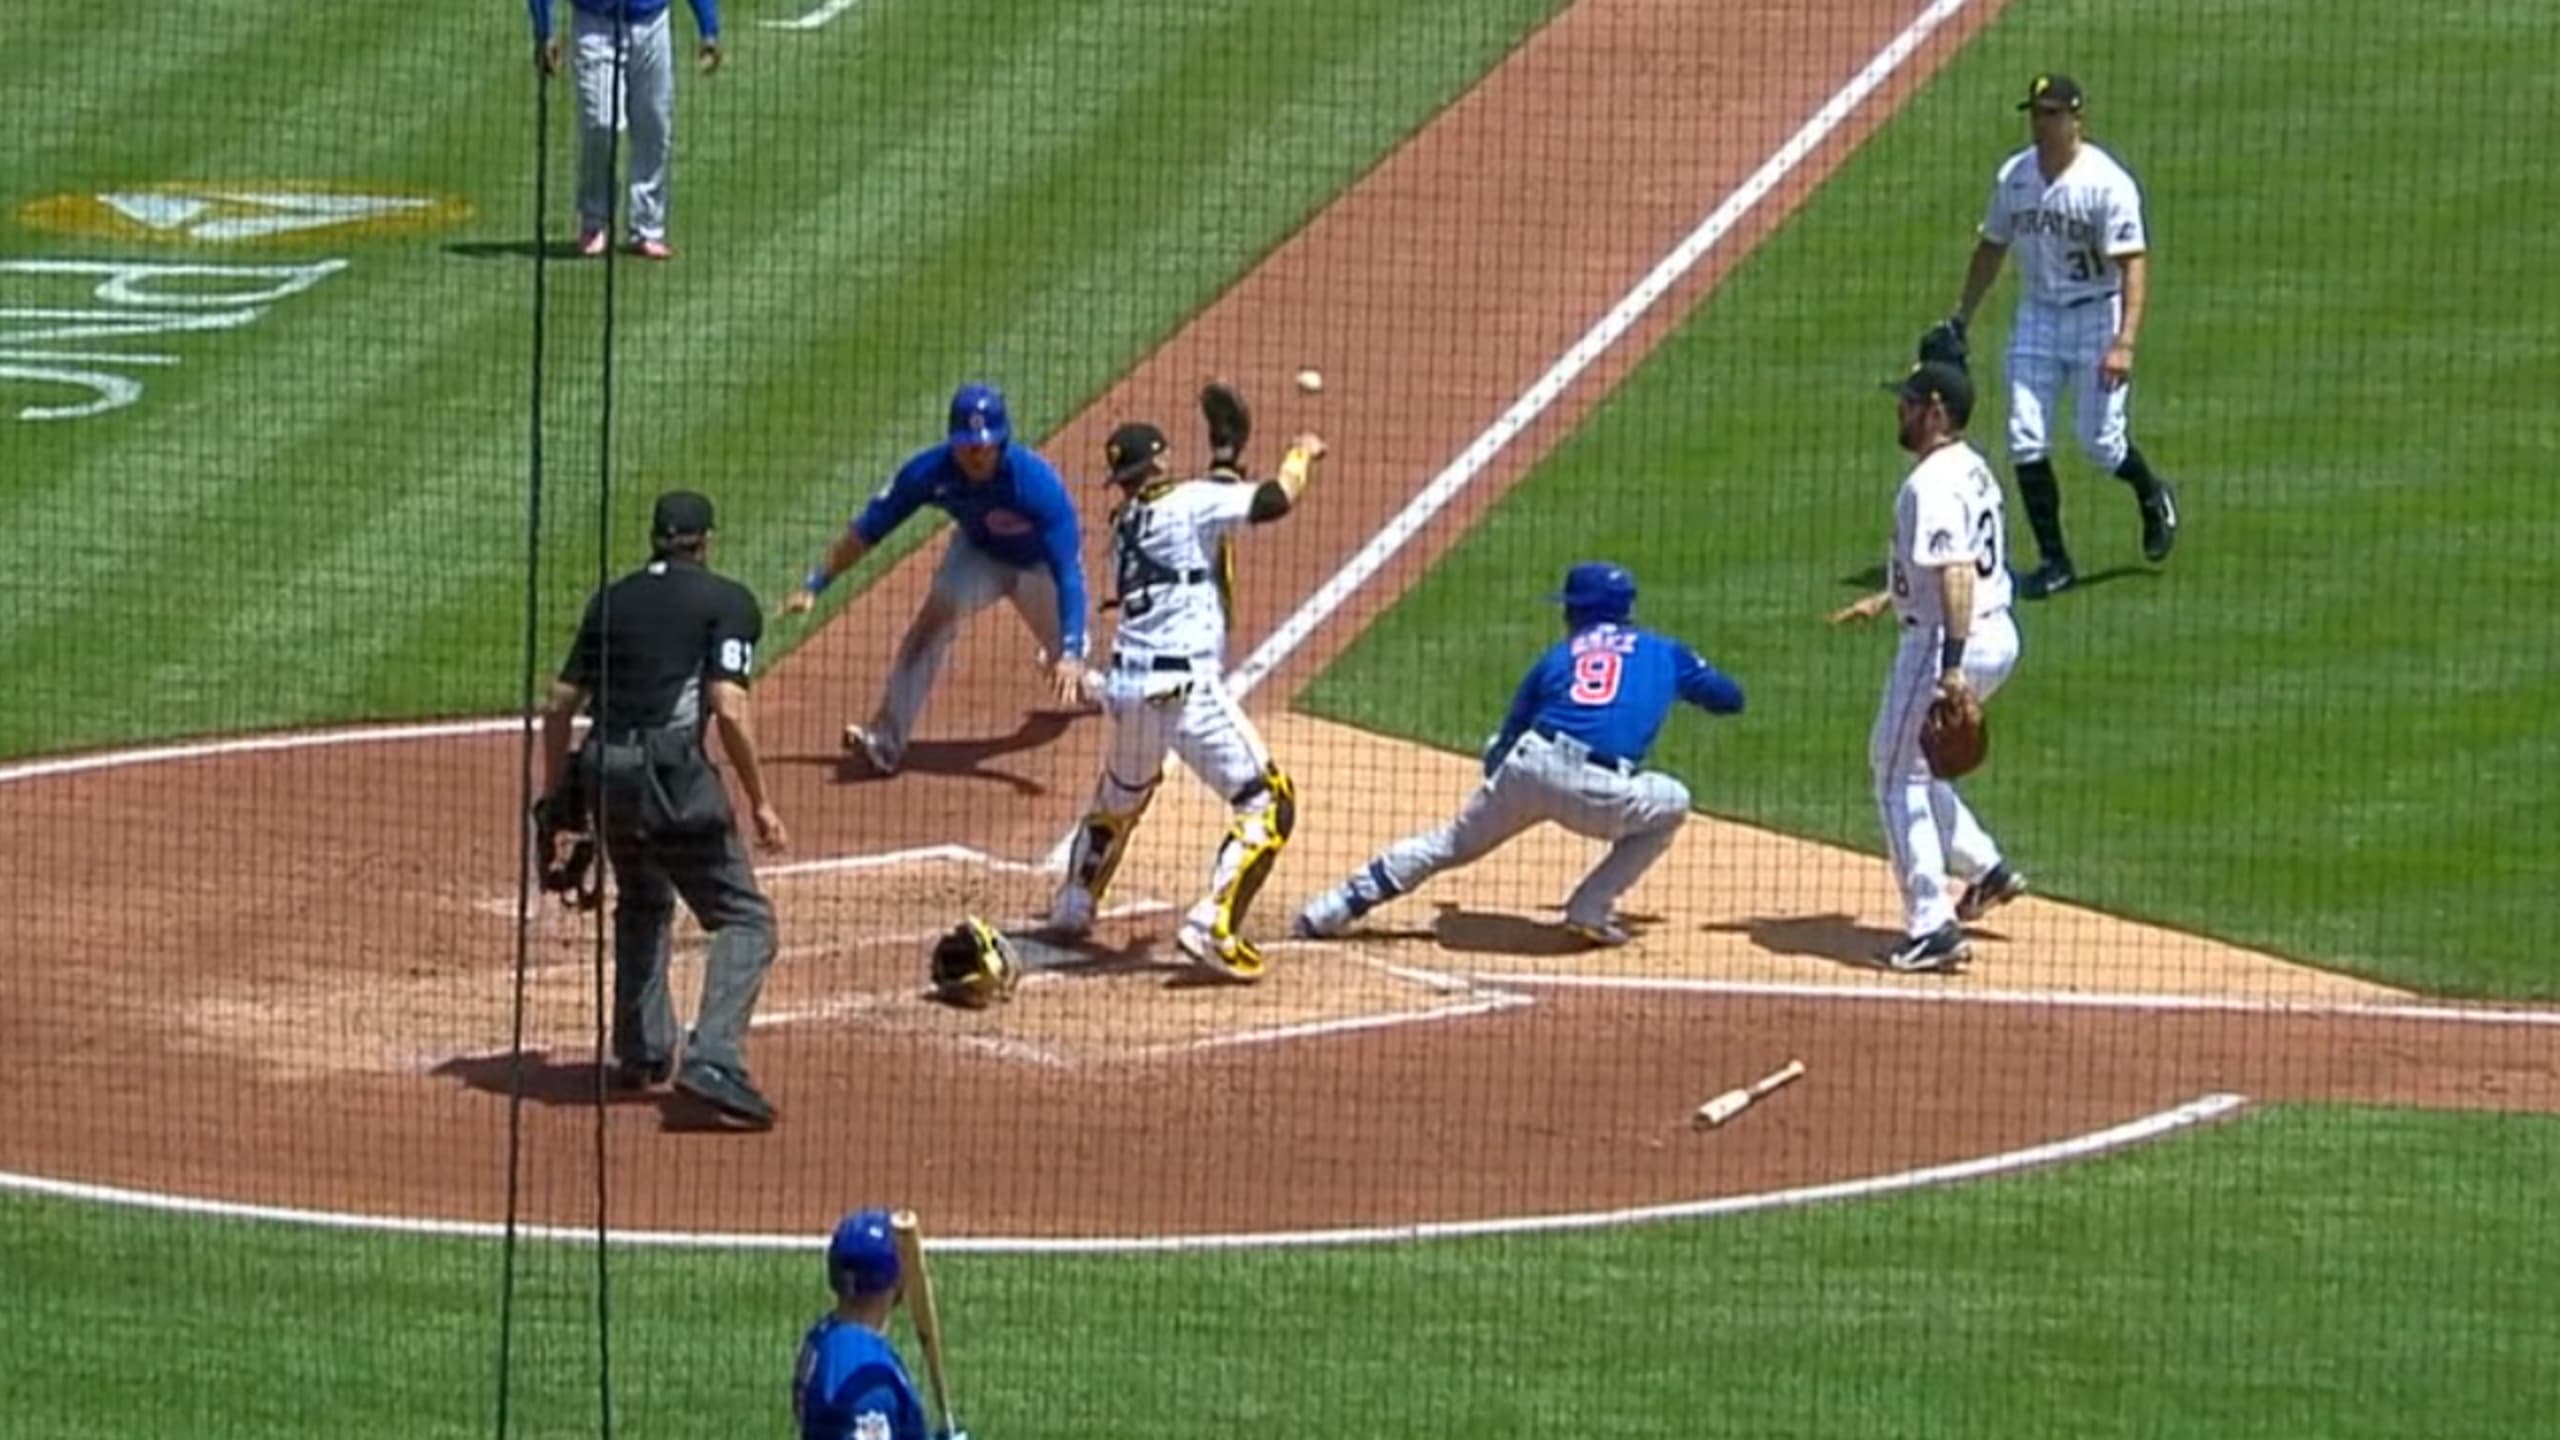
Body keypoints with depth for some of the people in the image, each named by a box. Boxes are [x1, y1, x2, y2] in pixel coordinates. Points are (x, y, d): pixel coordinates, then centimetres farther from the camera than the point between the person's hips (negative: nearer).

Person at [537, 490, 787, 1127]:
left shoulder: (612, 600, 17)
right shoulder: (727, 601, 2)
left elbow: (560, 704, 16)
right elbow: (729, 708, -11)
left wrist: (554, 797, 24)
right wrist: (760, 803, -7)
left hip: (604, 776, 6)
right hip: (673, 775, -6)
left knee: (642, 903, 30)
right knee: (744, 918, -2)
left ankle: (640, 1051, 31)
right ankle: (713, 1060, -20)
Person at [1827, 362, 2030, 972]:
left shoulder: (1934, 483, -19)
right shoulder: (1973, 469, 13)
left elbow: (1956, 574, -28)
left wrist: (1951, 668, -32)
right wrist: (1885, 599, 30)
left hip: (1950, 640, -10)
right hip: (1997, 636, 10)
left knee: (1900, 777, -1)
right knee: (1904, 763, 25)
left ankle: (1932, 928, -4)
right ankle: (1986, 868, 26)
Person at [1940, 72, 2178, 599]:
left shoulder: (2107, 183, -17)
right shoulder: (2013, 176, 2)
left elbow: (2134, 264, -22)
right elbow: (1991, 248, 15)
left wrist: (2124, 343, -32)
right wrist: (1960, 319, 16)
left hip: (2096, 314, -5)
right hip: (2038, 314, 5)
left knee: (2099, 441, -1)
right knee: (2025, 440, -3)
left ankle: (2153, 497, 32)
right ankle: (2054, 560, 8)